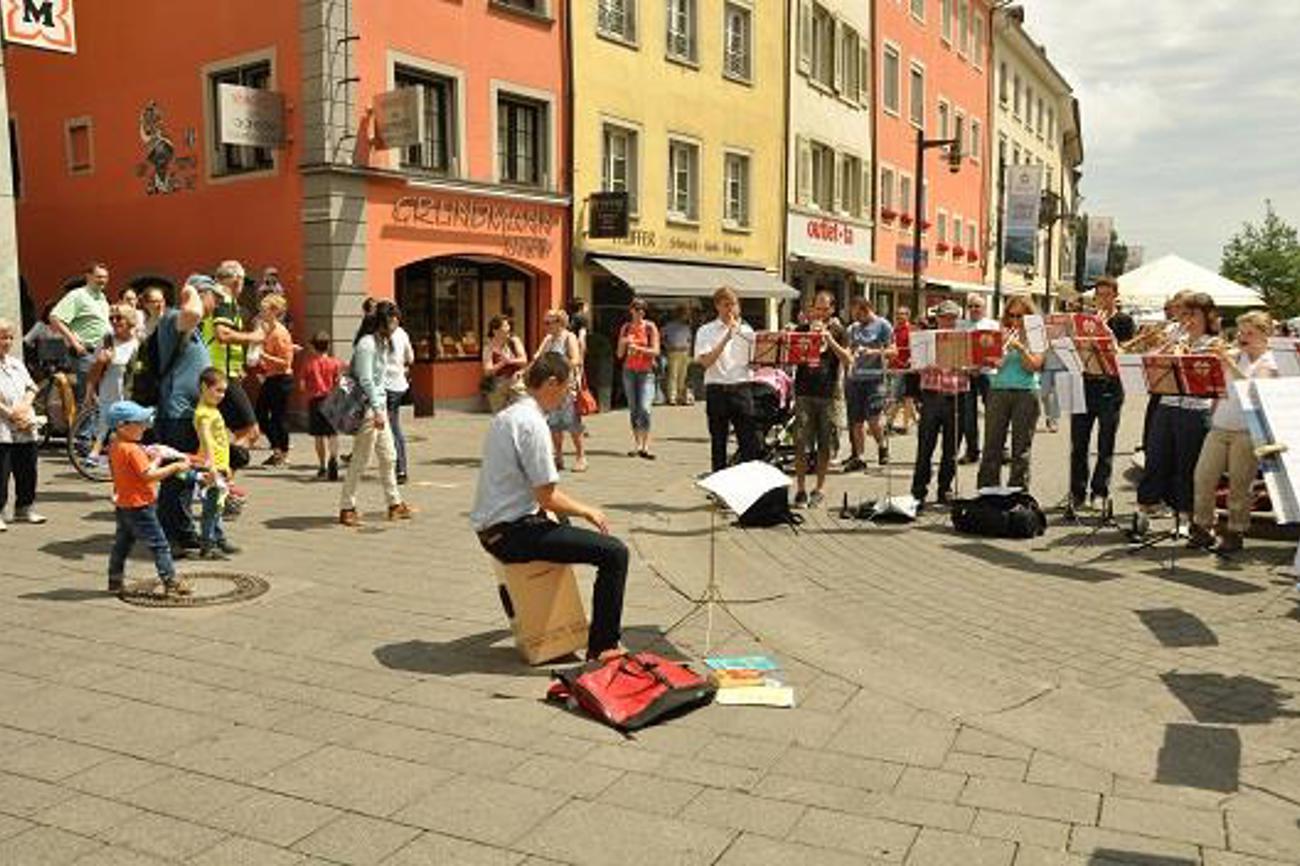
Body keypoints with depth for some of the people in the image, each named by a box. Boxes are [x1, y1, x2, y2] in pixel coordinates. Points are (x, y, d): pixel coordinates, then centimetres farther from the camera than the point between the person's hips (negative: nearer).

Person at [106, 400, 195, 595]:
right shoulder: (133, 450, -21)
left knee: (122, 543, 18)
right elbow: (149, 475, -25)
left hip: (123, 505, 9)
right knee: (158, 543, -4)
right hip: (139, 506, -9)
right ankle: (171, 582, -2)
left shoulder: (115, 447, 8)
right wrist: (175, 467, -21)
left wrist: (154, 461, 9)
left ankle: (115, 581, 26)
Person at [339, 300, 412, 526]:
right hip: (367, 408, -10)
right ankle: (346, 508, 8)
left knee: (388, 457, 13)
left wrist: (383, 408, 17)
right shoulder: (367, 344, -16)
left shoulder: (381, 343, 13)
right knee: (360, 460, -2)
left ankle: (394, 504, 22)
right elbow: (366, 381, -21)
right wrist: (377, 411, -23)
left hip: (379, 406, 10)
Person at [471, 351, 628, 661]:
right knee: (615, 552, -14)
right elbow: (548, 498, -19)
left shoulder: (505, 416, 12)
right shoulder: (533, 424, -18)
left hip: (489, 529, 10)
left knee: (564, 527, 39)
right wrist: (588, 511, -3)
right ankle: (602, 646, -10)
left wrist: (577, 508, 18)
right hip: (512, 534, -10)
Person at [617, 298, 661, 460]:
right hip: (629, 371, 4)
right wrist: (623, 344, -11)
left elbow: (655, 351, -6)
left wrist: (638, 348, -18)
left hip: (646, 372, -3)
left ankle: (645, 446, -14)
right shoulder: (626, 328, 9)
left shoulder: (650, 327, 0)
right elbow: (619, 354, 10)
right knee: (633, 409, 3)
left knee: (644, 408, -15)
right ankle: (636, 444, 10)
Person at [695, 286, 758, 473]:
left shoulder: (746, 330, 11)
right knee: (718, 443, 5)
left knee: (750, 441, -1)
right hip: (717, 390, -2)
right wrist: (726, 338, -16)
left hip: (742, 389, 2)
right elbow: (705, 361, -11)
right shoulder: (706, 331, 3)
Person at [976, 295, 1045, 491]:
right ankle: (986, 489, 8)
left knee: (1021, 448, 1)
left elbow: (1033, 366, -6)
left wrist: (1019, 346, -18)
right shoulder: (1001, 334, 11)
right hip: (998, 391, 2)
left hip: (1025, 392, -2)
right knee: (992, 445, 2)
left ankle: (1018, 490, 8)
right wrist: (1002, 344, -11)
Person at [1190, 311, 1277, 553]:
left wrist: (1231, 365, -29)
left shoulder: (1268, 363, -3)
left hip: (1247, 430, -5)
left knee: (1239, 484, -1)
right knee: (1202, 476, 2)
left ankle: (1234, 533, 9)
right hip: (1219, 425, 5)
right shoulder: (1234, 356, 13)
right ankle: (1202, 527, 14)